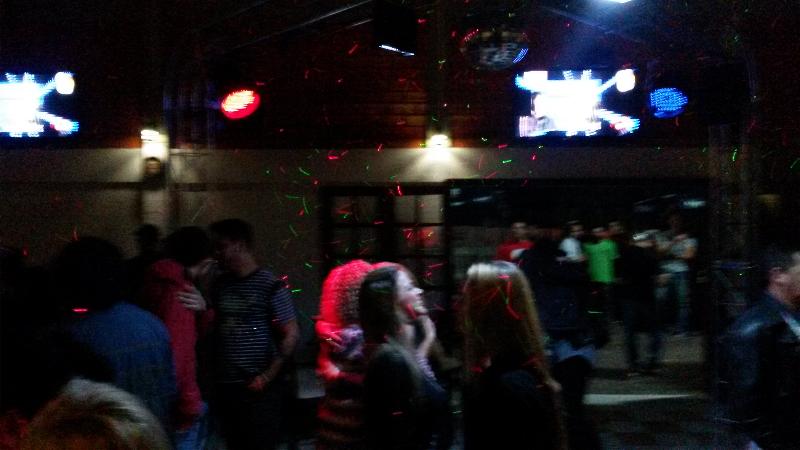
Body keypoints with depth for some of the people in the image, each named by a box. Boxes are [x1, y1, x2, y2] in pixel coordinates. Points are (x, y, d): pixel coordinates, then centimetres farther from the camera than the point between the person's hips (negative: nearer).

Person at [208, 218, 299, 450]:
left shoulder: (271, 286, -8)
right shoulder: (220, 285, 8)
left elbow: (290, 335, -9)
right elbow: (213, 328, 16)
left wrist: (268, 376, -13)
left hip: (260, 389, -5)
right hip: (225, 387, 6)